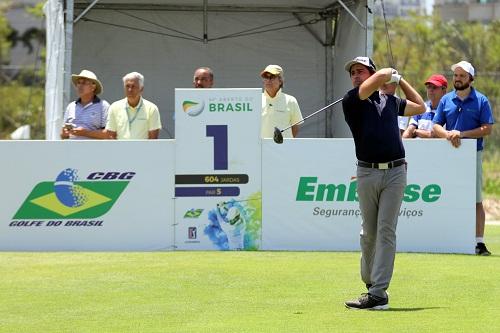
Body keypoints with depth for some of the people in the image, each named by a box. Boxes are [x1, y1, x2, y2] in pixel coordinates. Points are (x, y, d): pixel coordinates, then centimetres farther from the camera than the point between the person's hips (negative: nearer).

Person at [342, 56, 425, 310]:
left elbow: (420, 106, 33)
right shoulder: (351, 101, 2)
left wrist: (400, 80, 31)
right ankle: (370, 283, 22)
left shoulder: (390, 101, 14)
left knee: (386, 231, -6)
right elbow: (381, 76, -11)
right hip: (367, 173, -1)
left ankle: (378, 294, -11)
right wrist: (392, 74, 10)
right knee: (368, 232, 6)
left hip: (394, 173, 1)